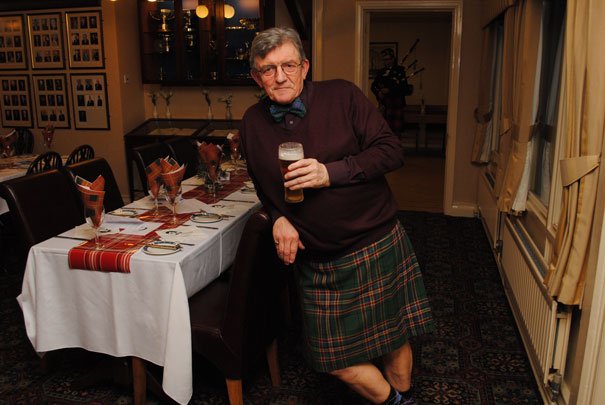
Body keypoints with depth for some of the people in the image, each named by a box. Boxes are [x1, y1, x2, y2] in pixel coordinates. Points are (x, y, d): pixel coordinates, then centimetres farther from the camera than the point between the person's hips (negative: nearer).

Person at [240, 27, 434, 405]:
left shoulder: (342, 96, -9)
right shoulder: (253, 122, 2)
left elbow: (392, 150, -11)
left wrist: (331, 172, -22)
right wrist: (278, 218, -5)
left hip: (376, 245, -3)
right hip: (316, 260, 4)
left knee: (393, 339, 13)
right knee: (334, 357, 10)